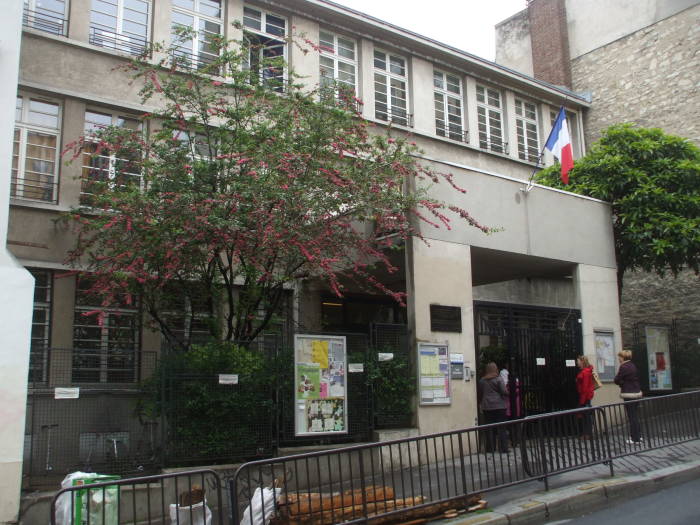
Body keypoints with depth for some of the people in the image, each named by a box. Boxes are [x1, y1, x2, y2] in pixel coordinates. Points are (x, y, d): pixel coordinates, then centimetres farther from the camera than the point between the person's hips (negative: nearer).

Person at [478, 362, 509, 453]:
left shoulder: (481, 381, 5)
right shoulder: (498, 379, -7)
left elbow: (479, 394, 10)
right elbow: (504, 392, -11)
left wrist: (481, 404, 21)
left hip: (486, 407, 3)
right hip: (499, 406, -3)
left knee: (489, 428, 7)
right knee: (501, 428, 2)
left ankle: (490, 448, 9)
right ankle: (503, 448, 2)